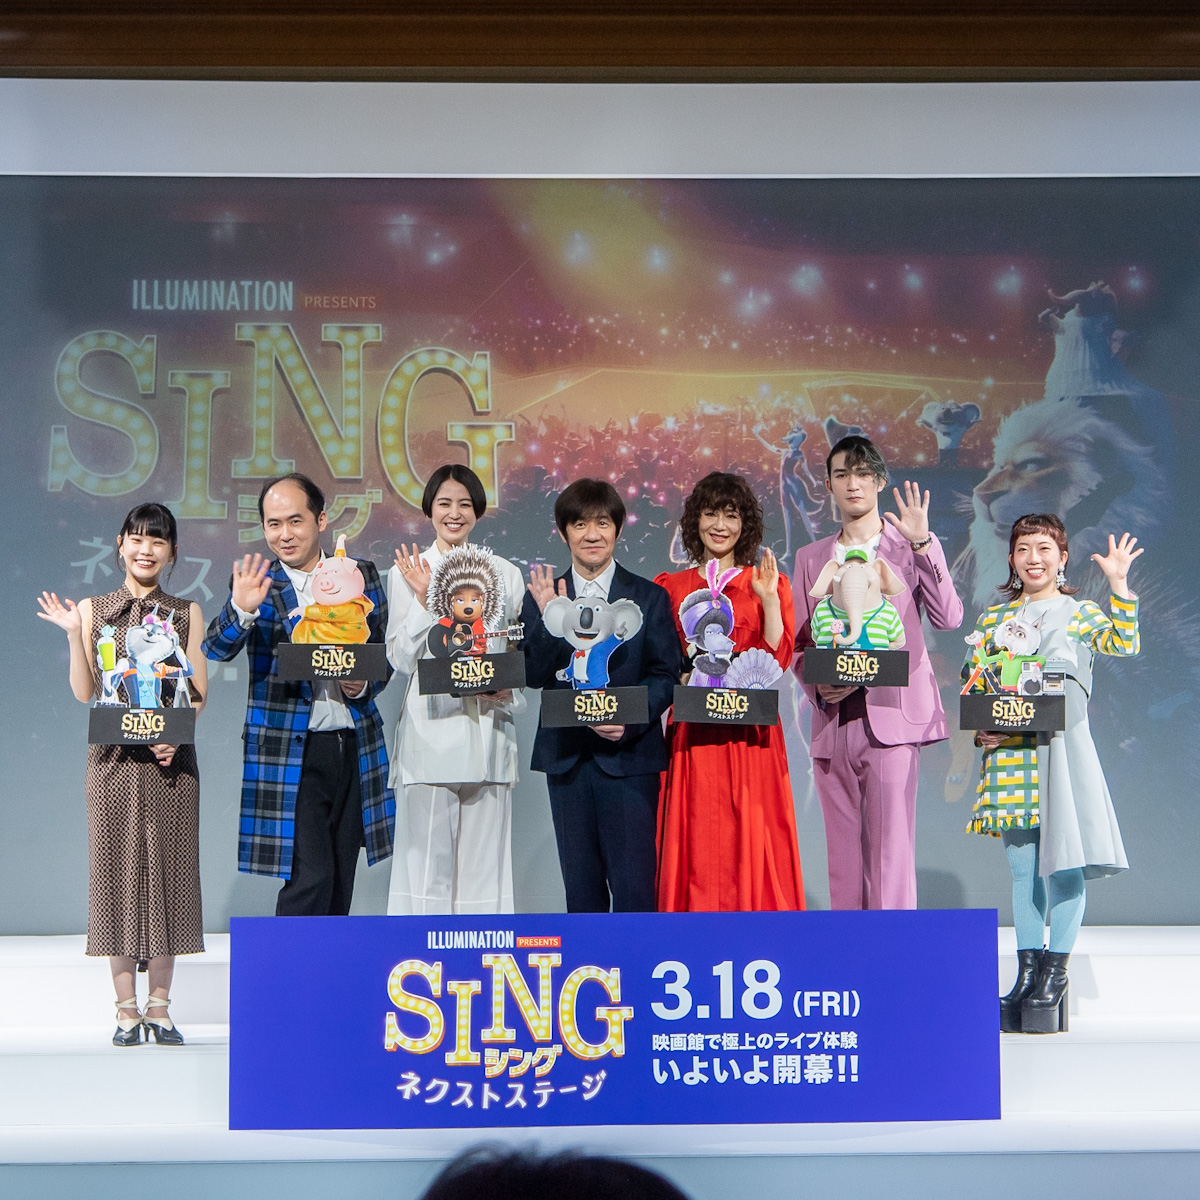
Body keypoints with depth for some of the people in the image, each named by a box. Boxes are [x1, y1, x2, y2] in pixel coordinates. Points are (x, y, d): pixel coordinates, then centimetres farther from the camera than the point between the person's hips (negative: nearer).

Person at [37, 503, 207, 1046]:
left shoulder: (186, 613, 9)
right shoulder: (94, 610, 8)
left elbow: (199, 693, 4)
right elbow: (85, 692, 2)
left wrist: (175, 735, -13)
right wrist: (74, 635, -9)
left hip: (170, 757, 0)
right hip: (114, 757, 0)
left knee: (167, 867, -1)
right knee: (117, 865, -1)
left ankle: (159, 1006, 6)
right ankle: (127, 1008, 5)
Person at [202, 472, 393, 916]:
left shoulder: (362, 575, 9)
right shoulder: (256, 584, -1)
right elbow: (217, 649, -15)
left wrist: (364, 686, -5)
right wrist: (240, 610, -35)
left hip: (354, 746, 4)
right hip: (288, 753, -4)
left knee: (341, 880, 10)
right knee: (309, 877, -11)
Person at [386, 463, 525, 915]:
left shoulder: (505, 573, 13)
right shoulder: (407, 571, 7)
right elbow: (400, 658, 1)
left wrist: (507, 689, -6)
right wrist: (423, 600, -10)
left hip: (487, 730, 2)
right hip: (430, 730, -2)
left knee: (483, 856, 1)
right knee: (427, 856, -5)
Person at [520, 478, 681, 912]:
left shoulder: (649, 597, 5)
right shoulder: (542, 597, 9)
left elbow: (666, 673, -1)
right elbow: (534, 677, 0)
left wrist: (630, 719, -17)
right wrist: (549, 619, -16)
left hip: (630, 754, -2)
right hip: (567, 757, 2)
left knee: (633, 884, -6)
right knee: (580, 883, 8)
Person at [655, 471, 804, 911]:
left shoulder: (769, 584, 11)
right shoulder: (670, 588, 13)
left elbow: (779, 659, -1)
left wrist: (769, 600, -10)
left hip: (751, 734, -1)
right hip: (692, 735, 1)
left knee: (751, 840, -5)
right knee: (695, 845, -3)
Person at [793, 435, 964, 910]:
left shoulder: (912, 547, 7)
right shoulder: (811, 558, 17)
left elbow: (948, 618, -7)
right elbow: (796, 644, 16)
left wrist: (922, 543, -13)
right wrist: (817, 683, -4)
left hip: (890, 713, -4)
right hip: (831, 720, 4)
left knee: (890, 847, -10)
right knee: (843, 853, 5)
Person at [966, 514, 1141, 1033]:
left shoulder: (1080, 614, 5)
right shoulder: (993, 618, 13)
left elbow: (1123, 643, -13)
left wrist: (1119, 585, -22)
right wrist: (981, 728, -4)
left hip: (1061, 750, -3)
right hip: (1009, 753, 3)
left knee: (1063, 862, -4)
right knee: (1022, 866, 6)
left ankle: (1056, 971, 5)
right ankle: (1027, 971, 13)